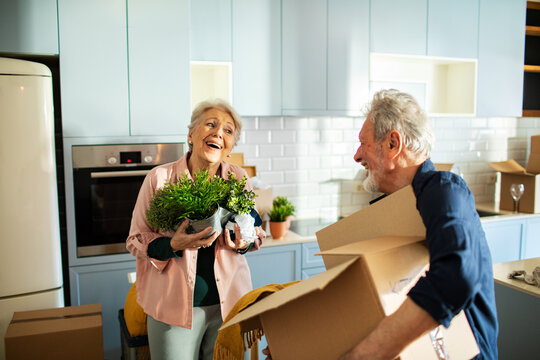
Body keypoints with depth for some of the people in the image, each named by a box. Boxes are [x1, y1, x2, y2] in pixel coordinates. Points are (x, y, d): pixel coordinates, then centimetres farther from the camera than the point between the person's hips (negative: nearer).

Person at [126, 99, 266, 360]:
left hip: (230, 302, 2)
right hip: (174, 305, -2)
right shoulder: (160, 178, -8)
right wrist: (173, 245, -22)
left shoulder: (239, 179, 0)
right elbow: (135, 240, -3)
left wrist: (244, 243, -12)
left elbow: (256, 231, 11)